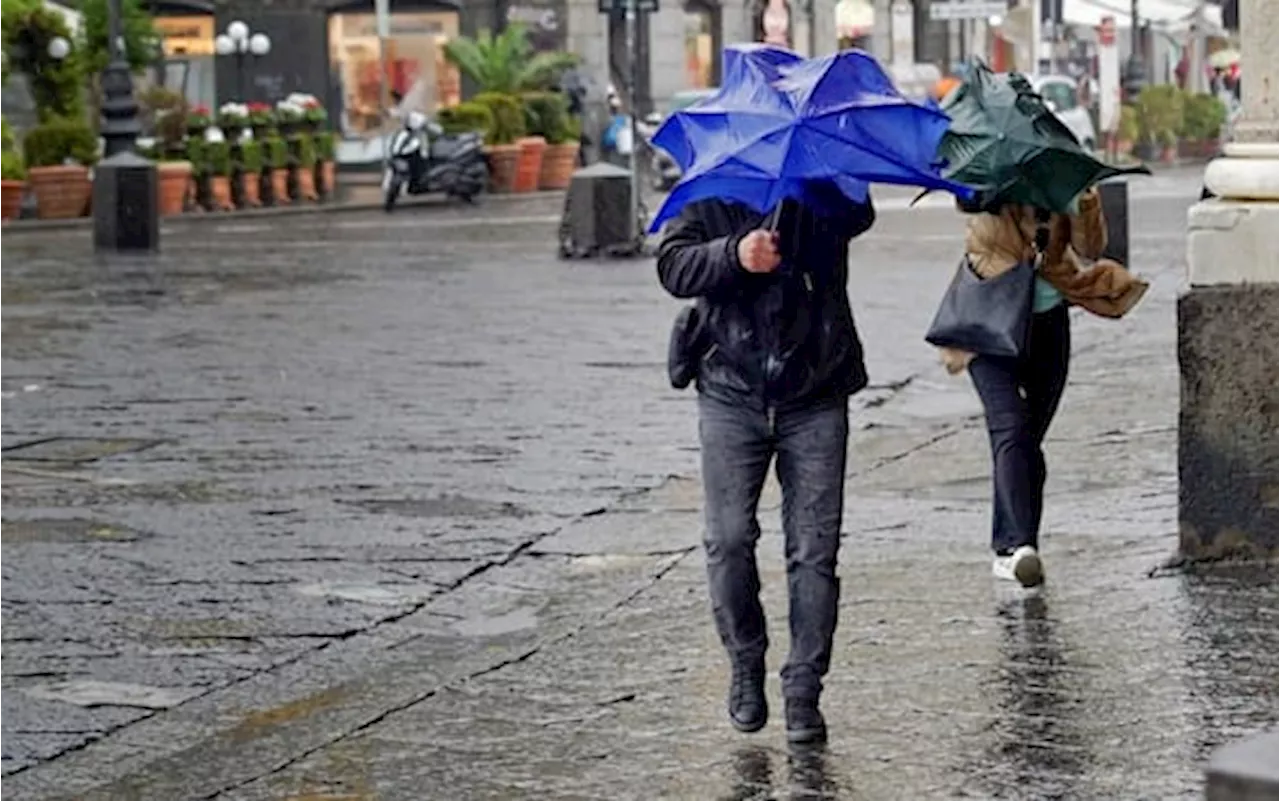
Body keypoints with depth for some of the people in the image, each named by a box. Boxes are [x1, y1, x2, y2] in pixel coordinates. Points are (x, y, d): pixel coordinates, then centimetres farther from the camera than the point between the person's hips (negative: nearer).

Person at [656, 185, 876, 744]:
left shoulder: (825, 189, 3)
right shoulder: (707, 195, 6)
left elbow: (859, 217, -20)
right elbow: (673, 266, -8)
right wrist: (734, 255, -26)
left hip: (816, 398, 0)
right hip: (731, 396, 1)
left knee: (814, 549, -3)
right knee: (729, 540, -5)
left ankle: (803, 692, 5)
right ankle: (746, 667, 17)